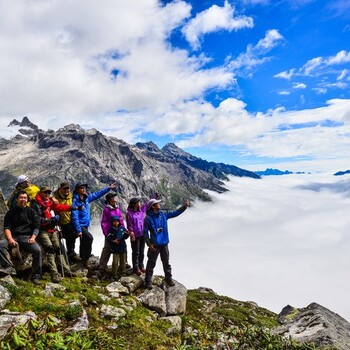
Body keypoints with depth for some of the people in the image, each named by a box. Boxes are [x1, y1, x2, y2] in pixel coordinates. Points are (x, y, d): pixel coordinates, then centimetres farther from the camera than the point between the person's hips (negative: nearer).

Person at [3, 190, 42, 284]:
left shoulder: (31, 212, 13)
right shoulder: (11, 212, 13)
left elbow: (36, 226, 8)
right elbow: (7, 227, 4)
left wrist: (33, 237, -9)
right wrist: (10, 239, -14)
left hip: (26, 237, -1)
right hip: (13, 237, 1)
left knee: (37, 250, -28)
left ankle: (36, 276, -16)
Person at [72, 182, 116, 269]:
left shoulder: (86, 198, 4)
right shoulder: (75, 201, -17)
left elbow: (97, 194, 17)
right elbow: (75, 217, -21)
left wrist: (109, 188, 16)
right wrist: (78, 230, -24)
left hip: (85, 225, 8)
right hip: (80, 225, -8)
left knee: (84, 243, 16)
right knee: (89, 238, -24)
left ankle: (83, 260, 30)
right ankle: (85, 259, -11)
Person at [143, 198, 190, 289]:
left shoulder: (163, 215, 4)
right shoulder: (148, 218, -13)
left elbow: (175, 213, 10)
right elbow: (145, 232, -11)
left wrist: (184, 206, 2)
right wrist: (149, 244, -14)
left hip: (164, 244, 5)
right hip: (154, 245, -5)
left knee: (166, 262, 16)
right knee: (151, 264, 4)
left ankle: (169, 278, 30)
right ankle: (148, 282, 16)